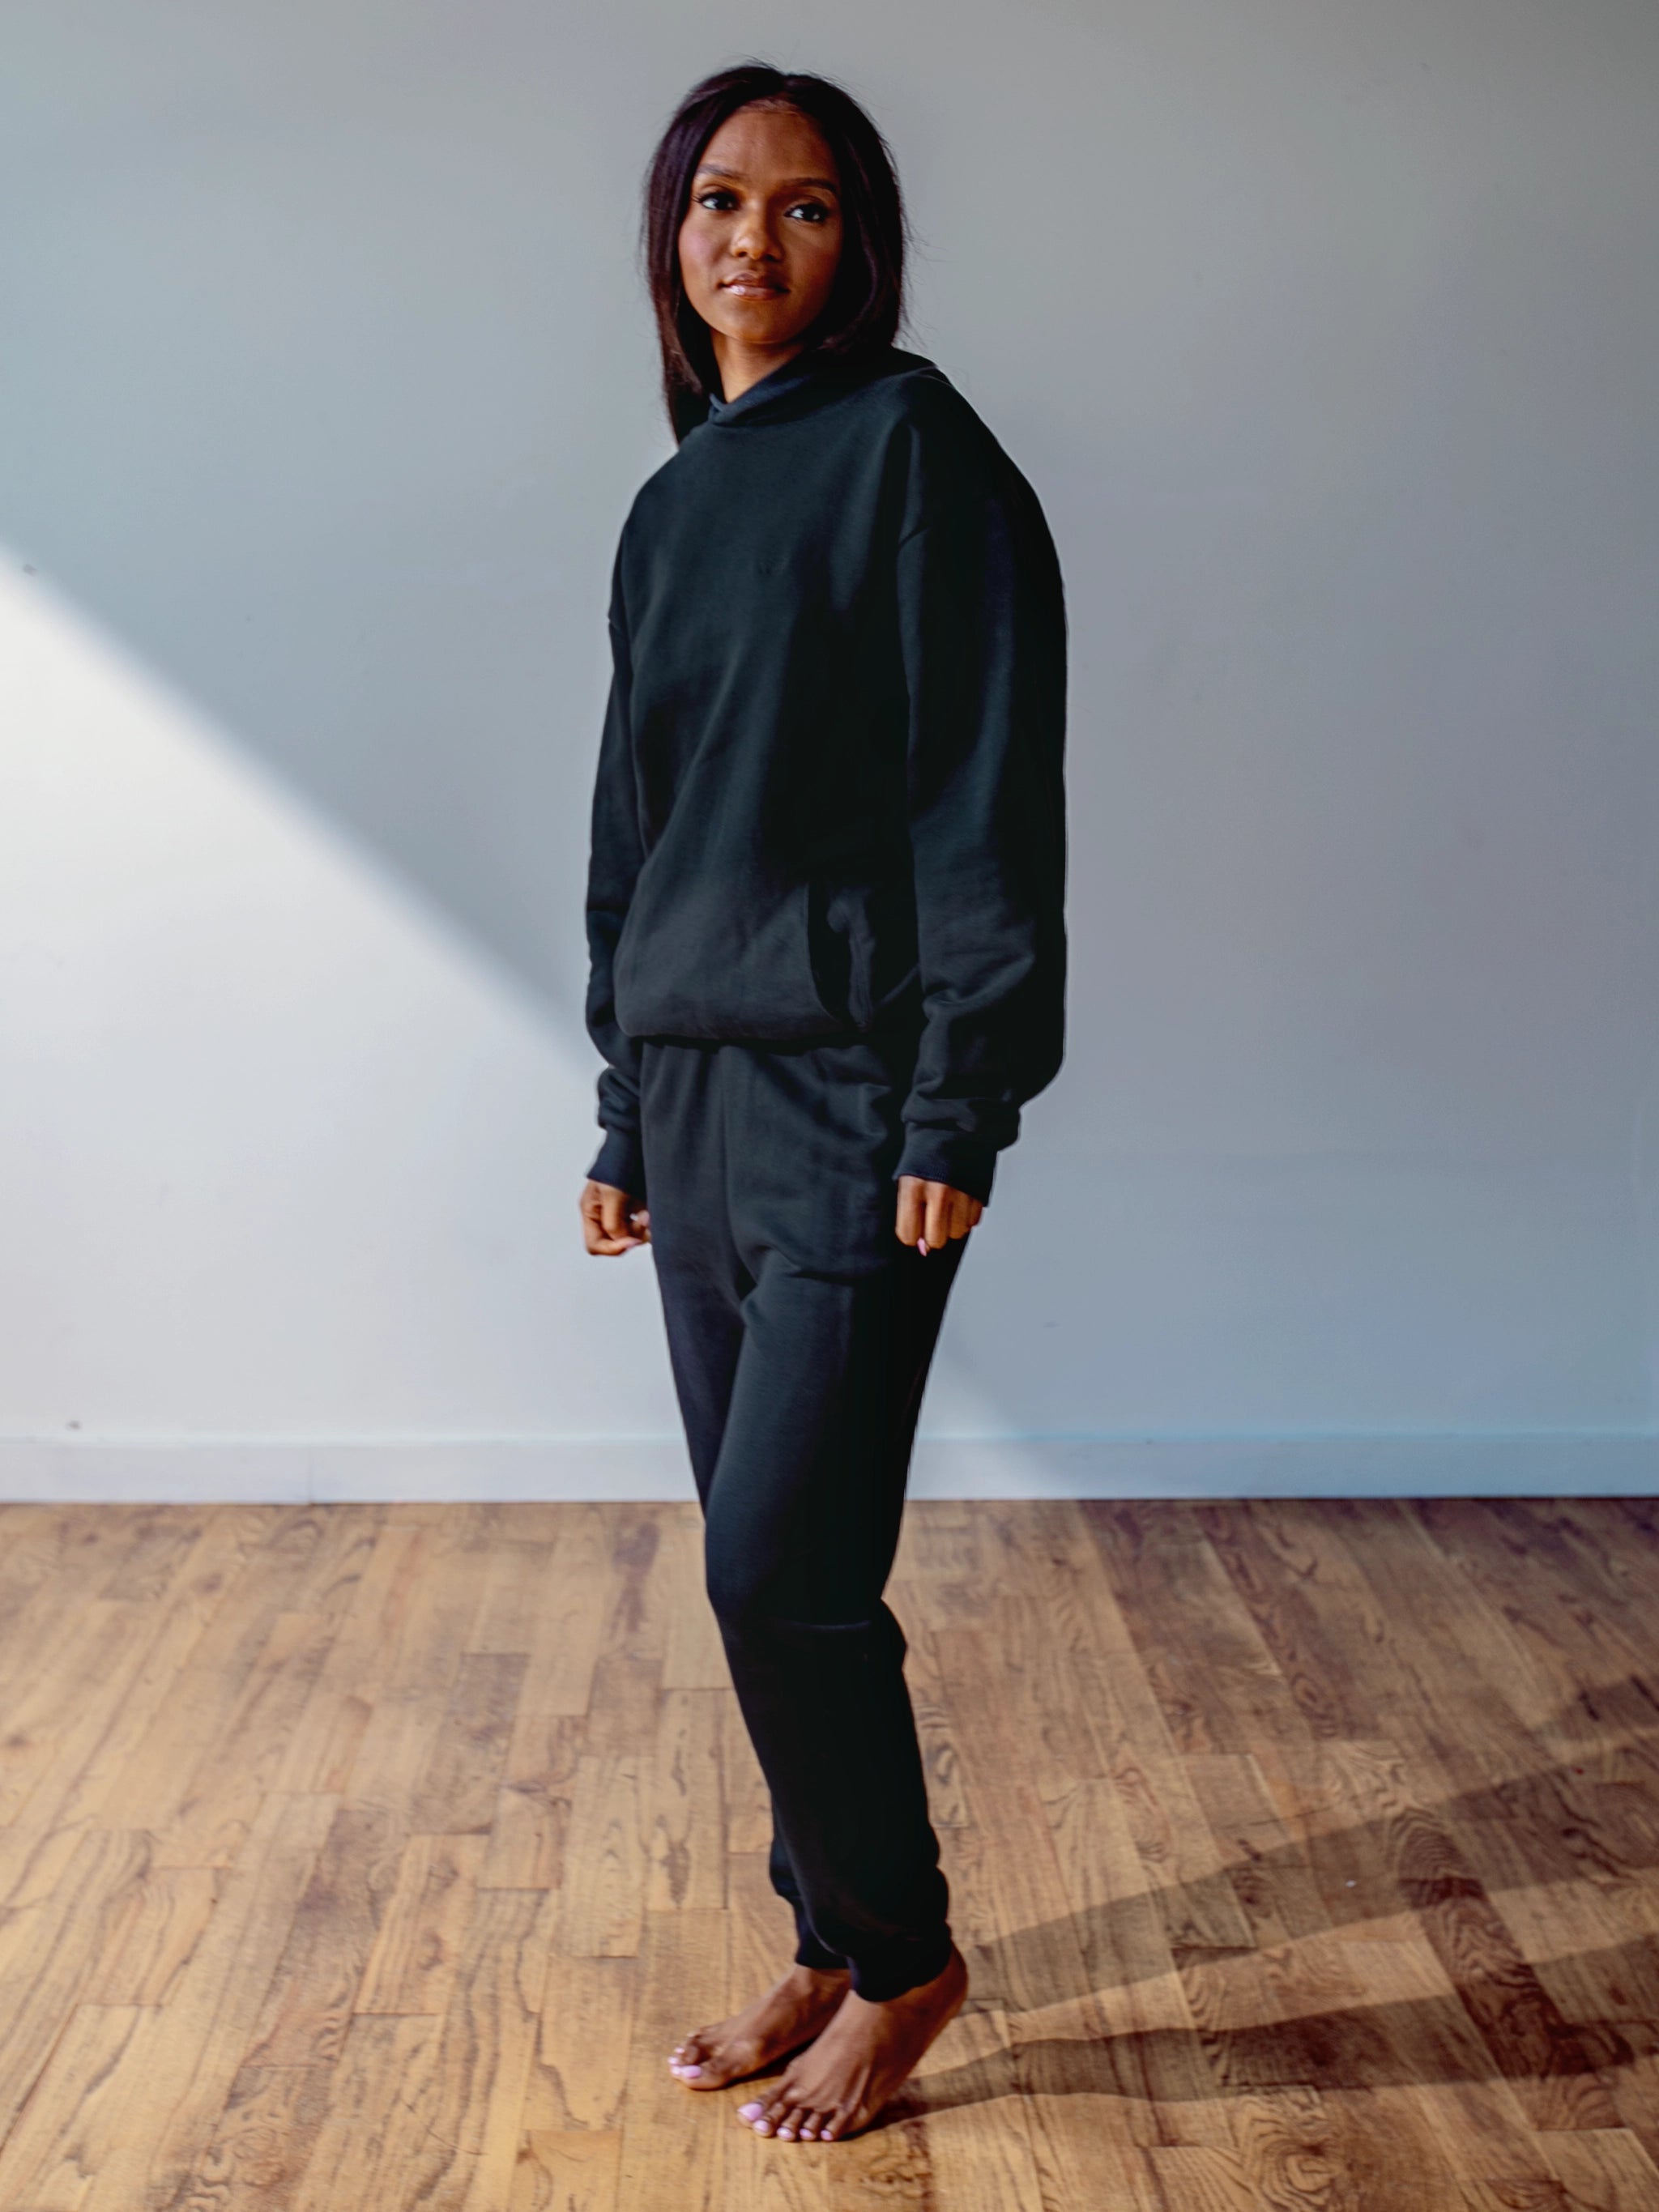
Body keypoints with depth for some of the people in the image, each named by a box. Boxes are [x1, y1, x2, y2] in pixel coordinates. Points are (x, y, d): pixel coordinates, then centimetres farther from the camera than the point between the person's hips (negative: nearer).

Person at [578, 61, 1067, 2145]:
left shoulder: (912, 447, -4)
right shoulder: (671, 508, 17)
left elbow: (989, 788, -11)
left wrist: (960, 1112, -15)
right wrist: (623, 1115, 17)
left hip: (850, 1094, -7)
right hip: (695, 1093, 7)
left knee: (782, 1569, -8)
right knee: (761, 1567, 10)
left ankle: (899, 1960, 14)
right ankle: (832, 1947, 26)